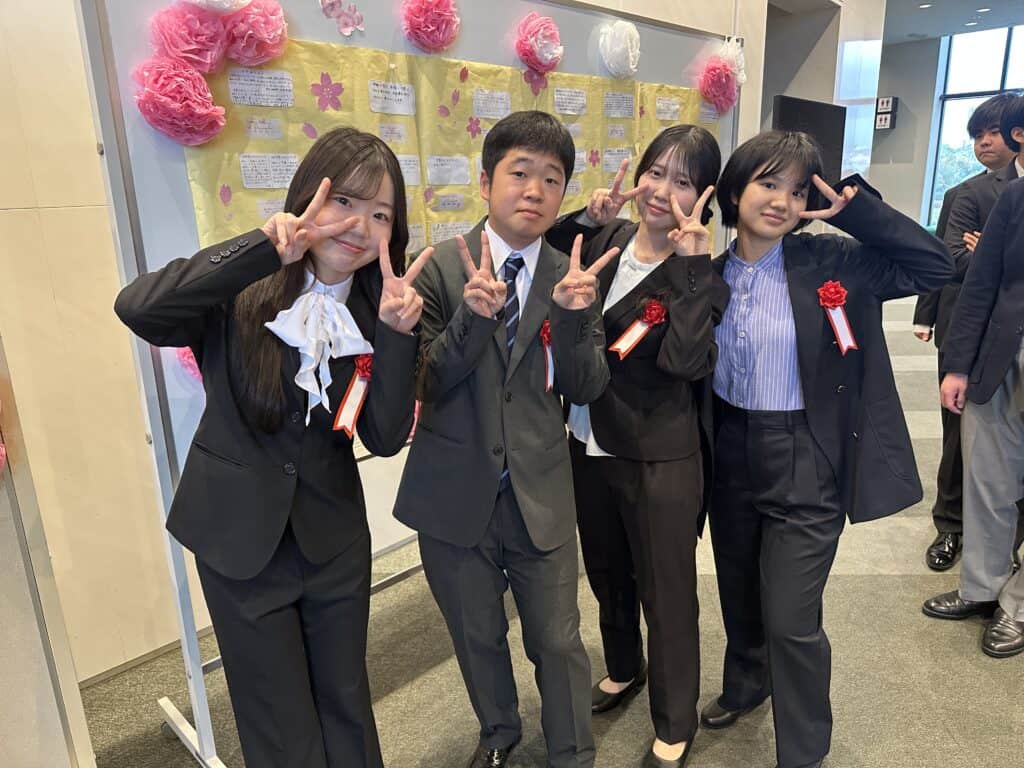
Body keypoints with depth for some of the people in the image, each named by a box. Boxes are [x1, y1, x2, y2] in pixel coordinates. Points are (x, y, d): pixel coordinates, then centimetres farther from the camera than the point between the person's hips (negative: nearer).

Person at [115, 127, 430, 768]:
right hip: (241, 539, -2)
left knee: (346, 705, 21)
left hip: (334, 538, 3)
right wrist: (267, 249, -41)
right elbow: (136, 309, -35)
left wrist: (396, 333, -24)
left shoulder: (375, 308, -6)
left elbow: (386, 438, -12)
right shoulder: (241, 294, -15)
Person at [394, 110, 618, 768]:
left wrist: (573, 315, -23)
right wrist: (473, 315, -28)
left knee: (558, 639, 10)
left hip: (540, 492, 1)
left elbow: (587, 388, -5)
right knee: (478, 635, 20)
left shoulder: (574, 278, -2)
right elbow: (424, 384, -12)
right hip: (457, 493, 0)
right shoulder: (442, 268, -8)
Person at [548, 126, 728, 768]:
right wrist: (587, 220, -5)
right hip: (589, 445, 6)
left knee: (667, 594, 10)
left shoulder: (702, 272, -13)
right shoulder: (609, 238, 2)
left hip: (661, 460, -5)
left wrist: (692, 261, -28)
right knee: (607, 575, 25)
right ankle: (624, 670, 53)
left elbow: (685, 360, -29)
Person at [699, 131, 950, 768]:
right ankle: (745, 684, 53)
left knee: (791, 619, 1)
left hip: (804, 464, -4)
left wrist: (857, 208, -16)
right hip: (731, 456, 5)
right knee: (738, 594, 23)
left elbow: (935, 266, -12)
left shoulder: (831, 262, -8)